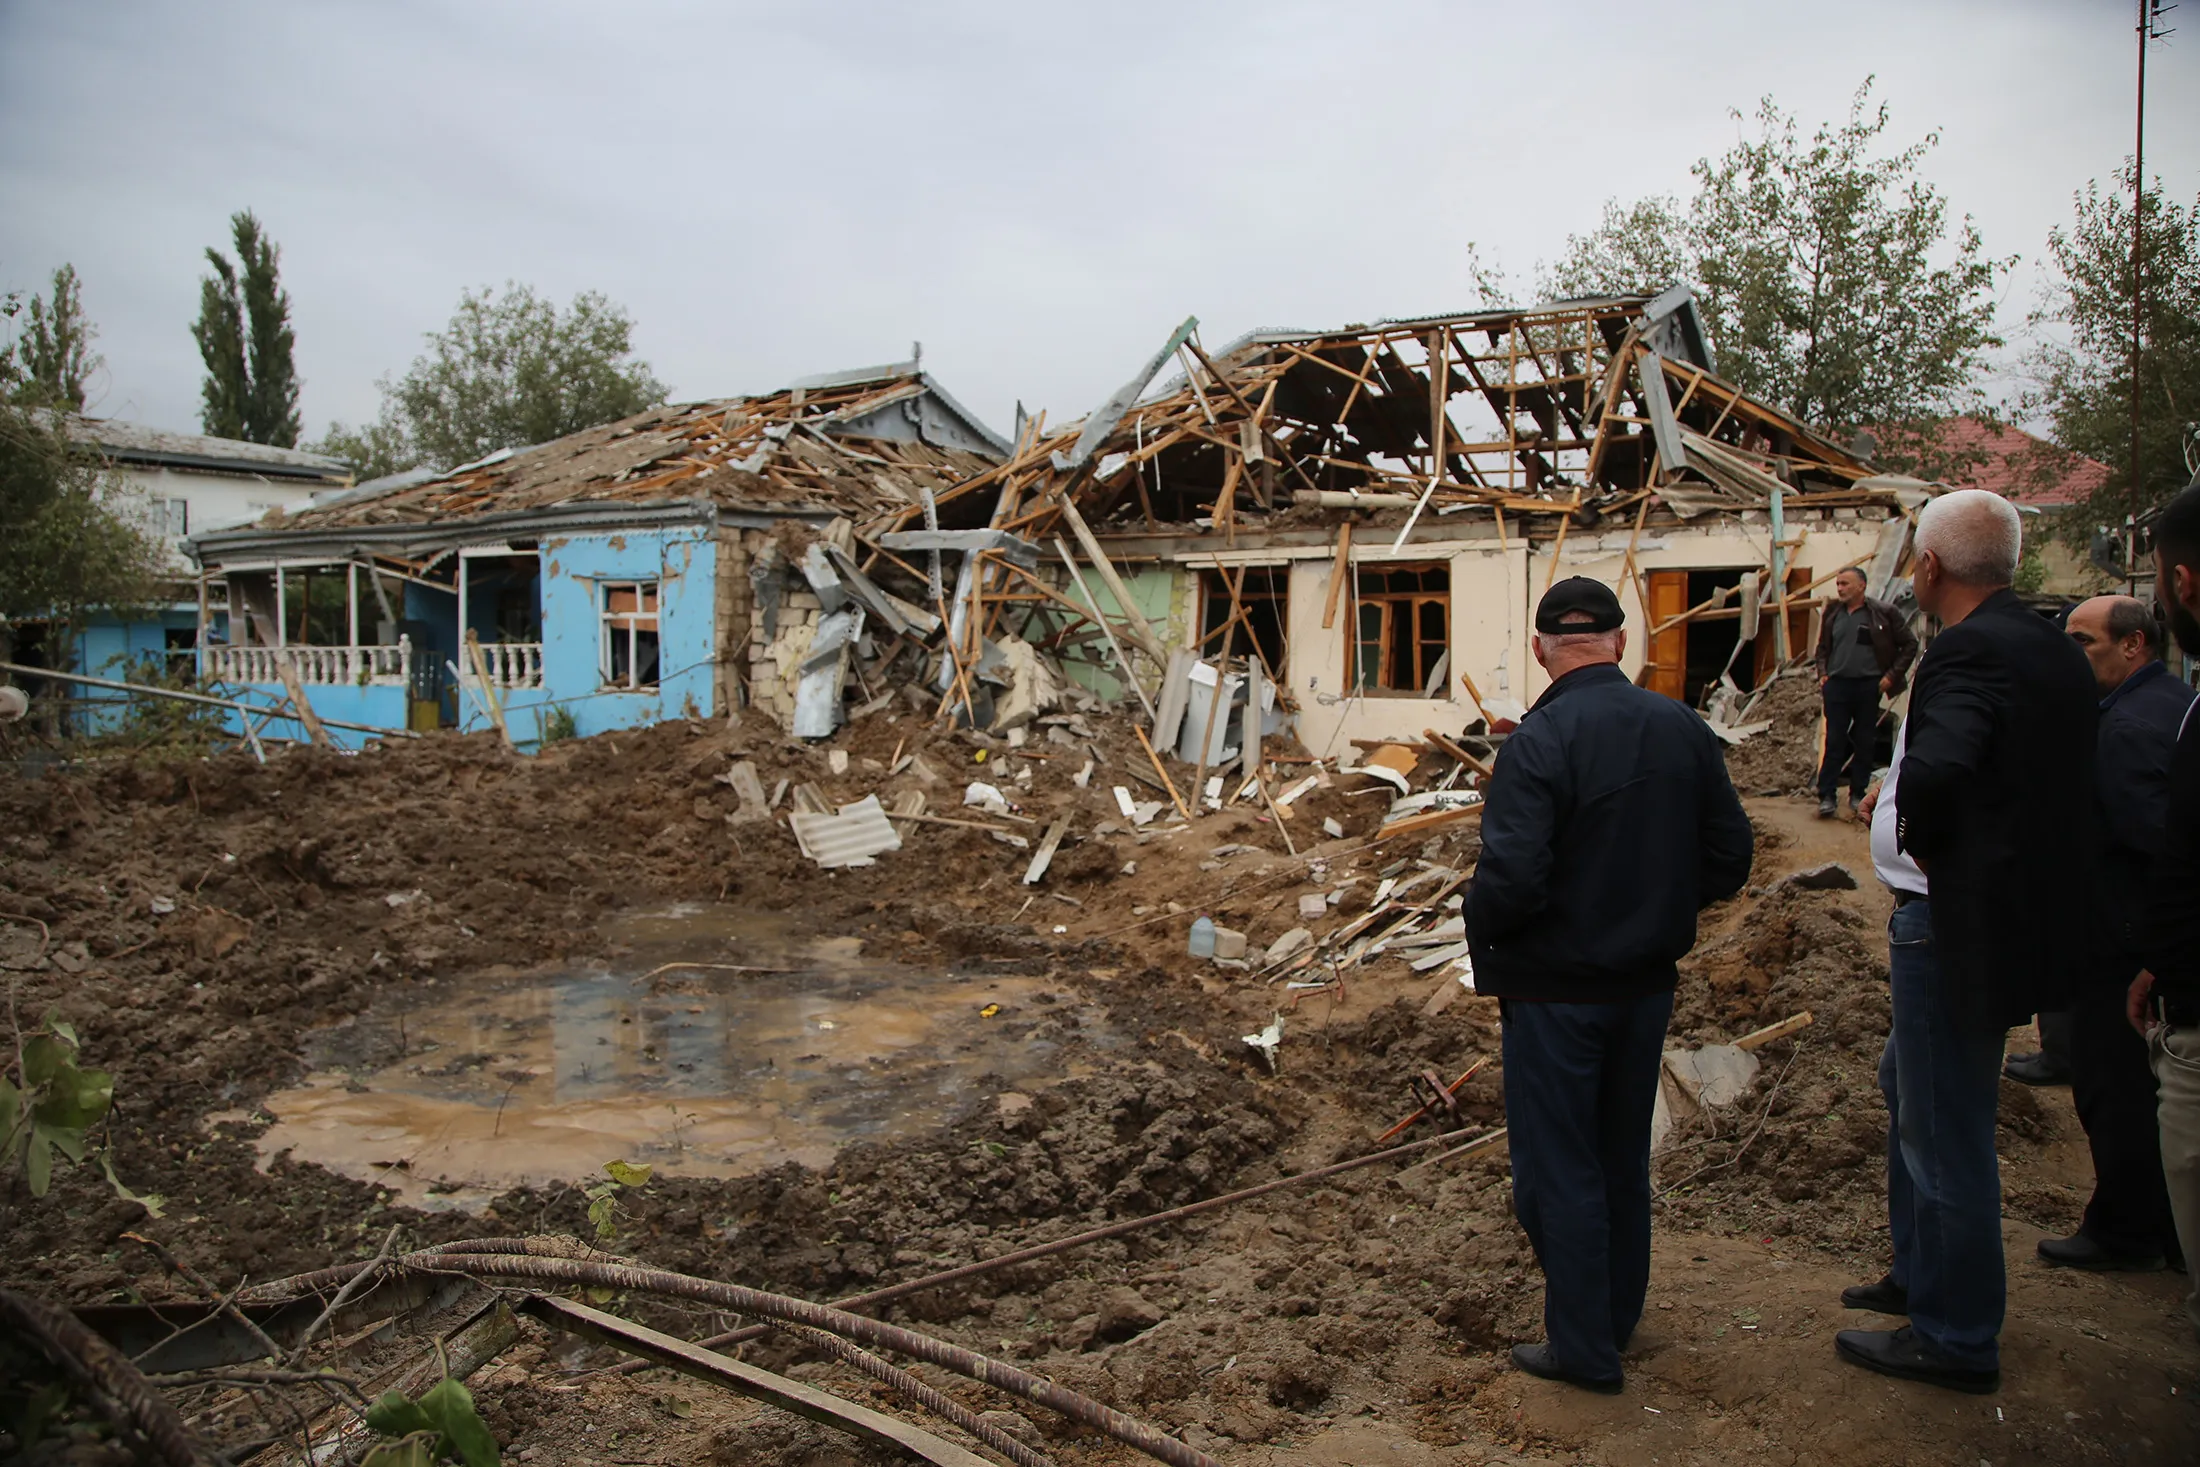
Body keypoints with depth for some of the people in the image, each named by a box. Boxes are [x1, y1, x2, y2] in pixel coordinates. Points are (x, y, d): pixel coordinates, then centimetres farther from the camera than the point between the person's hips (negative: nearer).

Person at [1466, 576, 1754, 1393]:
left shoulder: (1539, 742, -22)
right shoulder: (1683, 730, -3)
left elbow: (1510, 879, -27)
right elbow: (1730, 857, 2)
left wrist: (1484, 942, -7)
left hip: (1555, 989, -6)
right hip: (1649, 982, 7)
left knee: (1558, 1170, 8)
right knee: (1623, 1158, 22)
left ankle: (1584, 1348, 18)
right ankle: (1618, 1316, 38)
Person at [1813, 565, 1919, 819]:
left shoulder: (1882, 614, -4)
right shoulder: (1832, 613, 8)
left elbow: (1910, 644, 2)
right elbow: (1822, 648, 21)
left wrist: (1892, 675, -4)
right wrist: (1822, 674, 6)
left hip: (1868, 685, -2)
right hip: (1837, 684, 2)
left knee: (1865, 743, 7)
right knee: (1834, 741, -1)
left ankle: (1858, 794, 17)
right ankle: (1826, 796, -1)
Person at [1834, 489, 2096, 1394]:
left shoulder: (1968, 652, -21)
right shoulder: (2053, 648, 8)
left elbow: (1936, 769, -39)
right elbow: (2076, 782, 17)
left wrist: (1915, 838, -19)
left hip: (1958, 924, -10)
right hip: (2027, 908, 10)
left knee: (1945, 1126, 4)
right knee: (1909, 1083, 25)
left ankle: (1957, 1338, 19)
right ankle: (1920, 1275, 39)